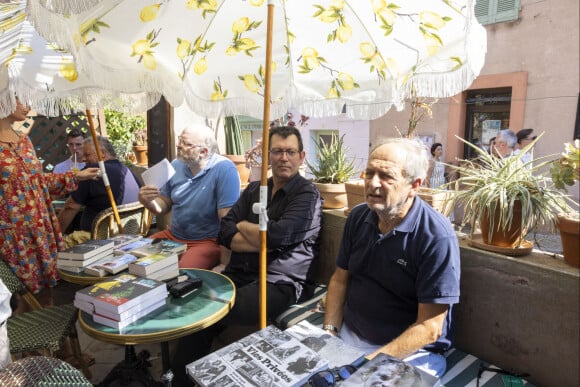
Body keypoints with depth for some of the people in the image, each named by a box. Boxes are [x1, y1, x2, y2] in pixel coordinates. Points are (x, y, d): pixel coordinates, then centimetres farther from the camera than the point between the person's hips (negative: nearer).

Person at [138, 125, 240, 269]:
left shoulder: (224, 169, -19)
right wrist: (149, 201, -10)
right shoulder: (177, 164, 4)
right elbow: (165, 205, 12)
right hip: (172, 235, 7)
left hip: (208, 240, -7)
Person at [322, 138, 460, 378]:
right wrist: (330, 331, -5)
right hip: (348, 335, 5)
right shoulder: (358, 217, 0)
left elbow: (429, 327, -17)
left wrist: (371, 362, -21)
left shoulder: (437, 237, -19)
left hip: (410, 350, -4)